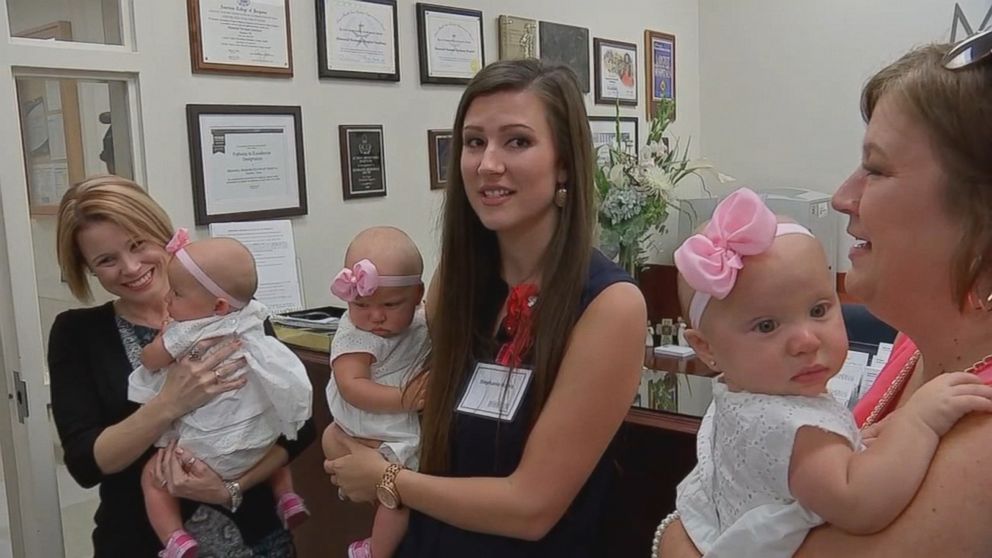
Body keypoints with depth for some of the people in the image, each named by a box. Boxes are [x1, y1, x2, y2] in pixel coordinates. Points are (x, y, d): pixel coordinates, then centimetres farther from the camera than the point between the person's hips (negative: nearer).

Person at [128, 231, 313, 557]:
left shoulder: (186, 334, -21)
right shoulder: (250, 316, -5)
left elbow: (149, 360, -5)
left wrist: (165, 332, 12)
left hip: (210, 453, -6)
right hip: (261, 441, 6)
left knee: (152, 476, 11)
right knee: (276, 447, 38)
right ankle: (287, 499, 28)